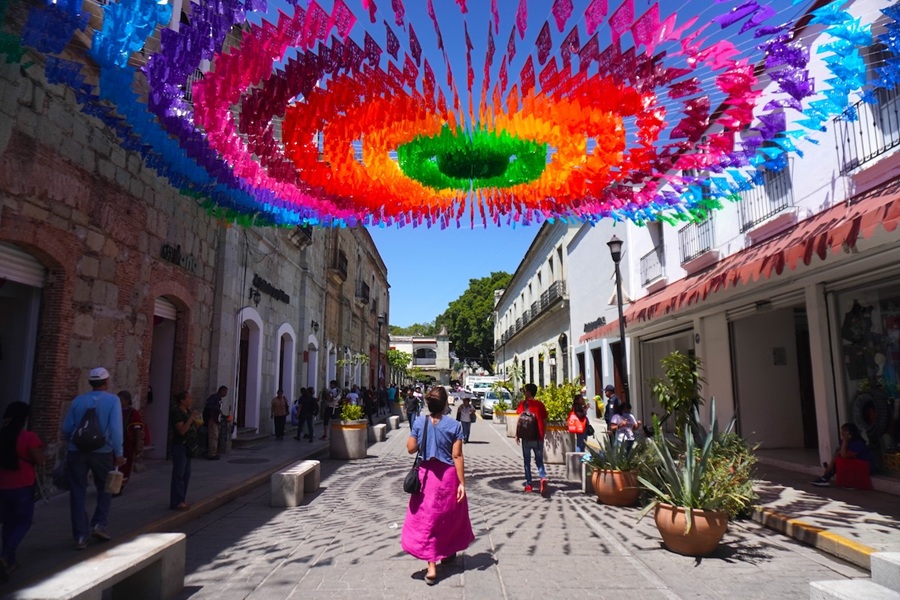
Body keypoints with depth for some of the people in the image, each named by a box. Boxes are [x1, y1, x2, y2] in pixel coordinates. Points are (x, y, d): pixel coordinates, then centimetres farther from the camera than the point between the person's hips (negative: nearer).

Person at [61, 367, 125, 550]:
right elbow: (115, 428, -14)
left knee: (78, 492, 9)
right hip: (102, 452, -2)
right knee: (104, 488, 19)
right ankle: (100, 524, 9)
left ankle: (81, 536, 10)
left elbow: (66, 428, 6)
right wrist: (119, 453, -10)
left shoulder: (78, 401, 3)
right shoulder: (113, 400, -7)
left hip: (77, 452, 2)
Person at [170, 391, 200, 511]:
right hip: (180, 446, -9)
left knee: (186, 474, 12)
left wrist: (197, 423, 1)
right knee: (179, 474, -5)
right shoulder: (176, 412, -14)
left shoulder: (188, 411, 11)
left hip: (188, 446, 9)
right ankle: (176, 502, 1)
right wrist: (191, 417, -23)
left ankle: (181, 500, 20)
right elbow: (182, 430, -23)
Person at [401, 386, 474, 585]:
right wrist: (461, 483, -8)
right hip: (448, 476, 0)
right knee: (449, 515, 21)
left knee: (427, 518, 6)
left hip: (426, 475, 0)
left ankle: (431, 566, 0)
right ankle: (447, 552, 40)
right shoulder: (454, 425, -11)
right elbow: (457, 456, -12)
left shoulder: (419, 422, -7)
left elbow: (411, 448, 0)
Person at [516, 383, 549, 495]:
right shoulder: (540, 404, 6)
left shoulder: (523, 403, -3)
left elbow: (520, 419, -8)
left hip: (526, 437, -2)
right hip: (539, 437, 2)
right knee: (539, 460, 8)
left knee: (527, 461, 11)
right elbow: (544, 421, 8)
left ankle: (529, 484, 12)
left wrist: (517, 435, -2)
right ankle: (543, 478, -17)